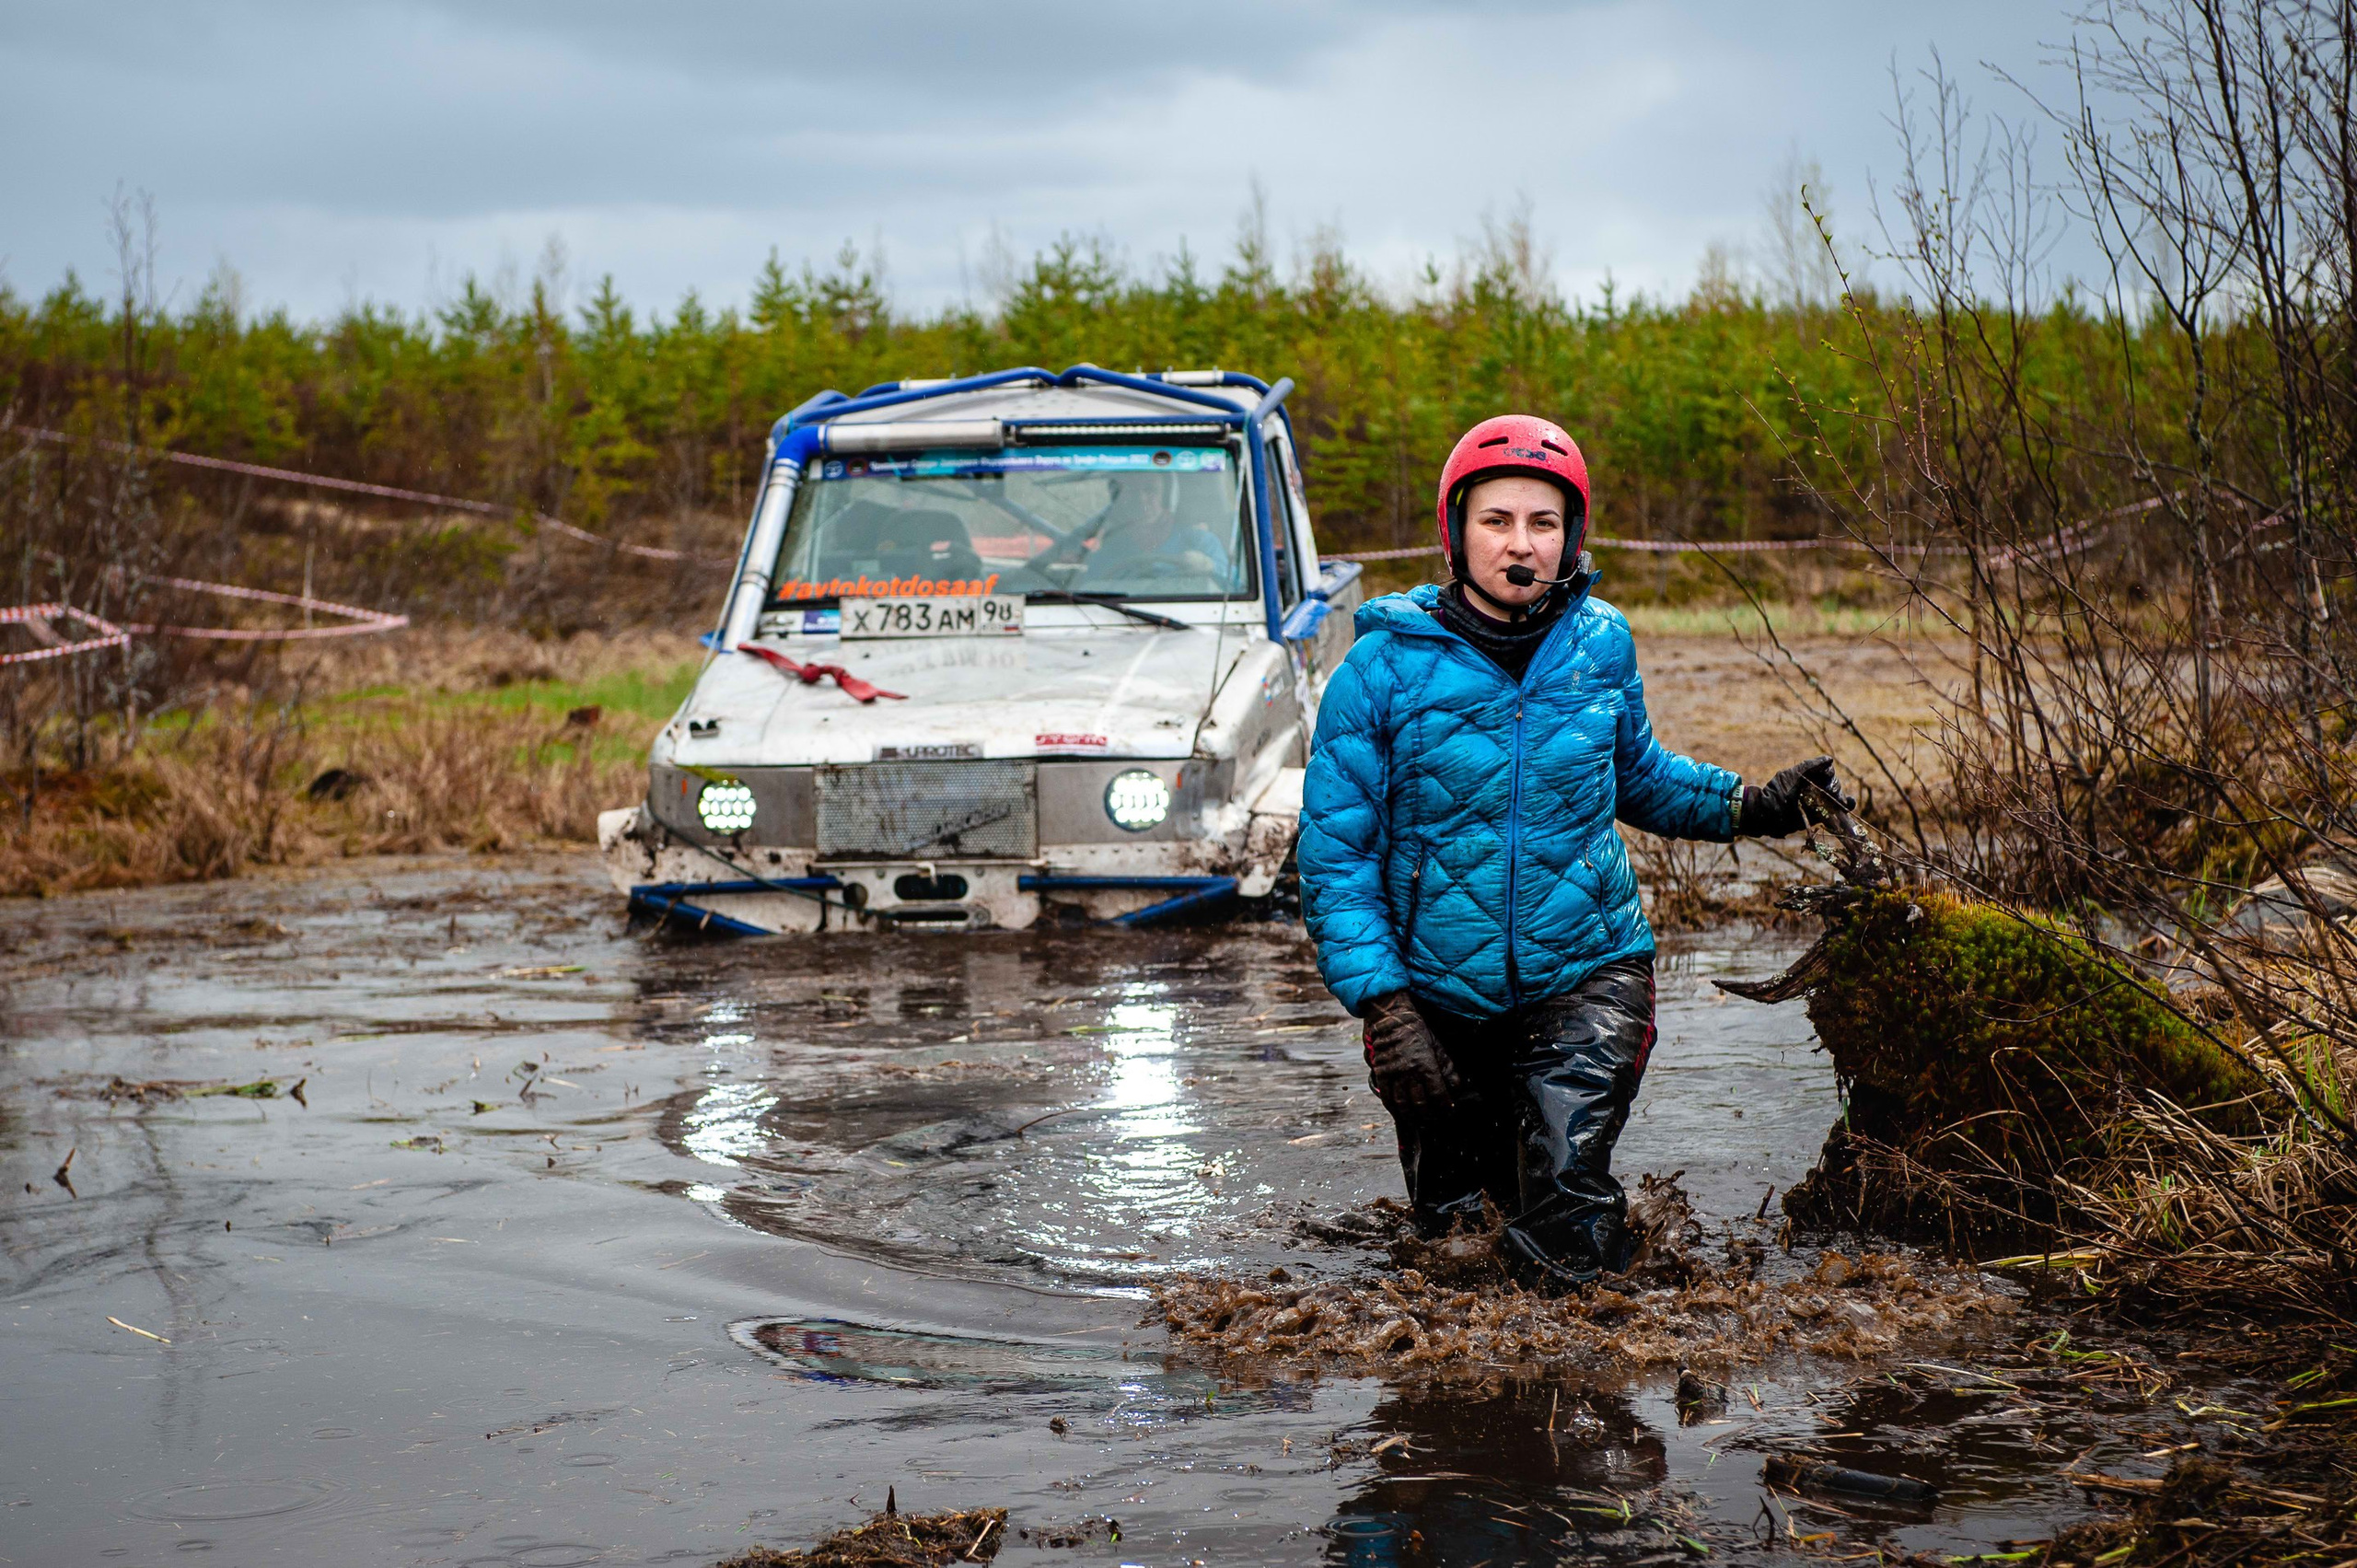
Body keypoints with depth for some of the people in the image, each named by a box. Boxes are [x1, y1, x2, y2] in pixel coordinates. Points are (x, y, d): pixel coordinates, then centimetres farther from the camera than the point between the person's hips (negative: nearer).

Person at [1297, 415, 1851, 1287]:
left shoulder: (1601, 645, -2)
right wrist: (1383, 1005, -19)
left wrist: (1745, 806, 2)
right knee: (1448, 1215, 17)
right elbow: (1334, 852, -11)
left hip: (1584, 972, 1)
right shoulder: (1386, 666, -13)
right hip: (1440, 993, 0)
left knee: (1567, 1255, -11)